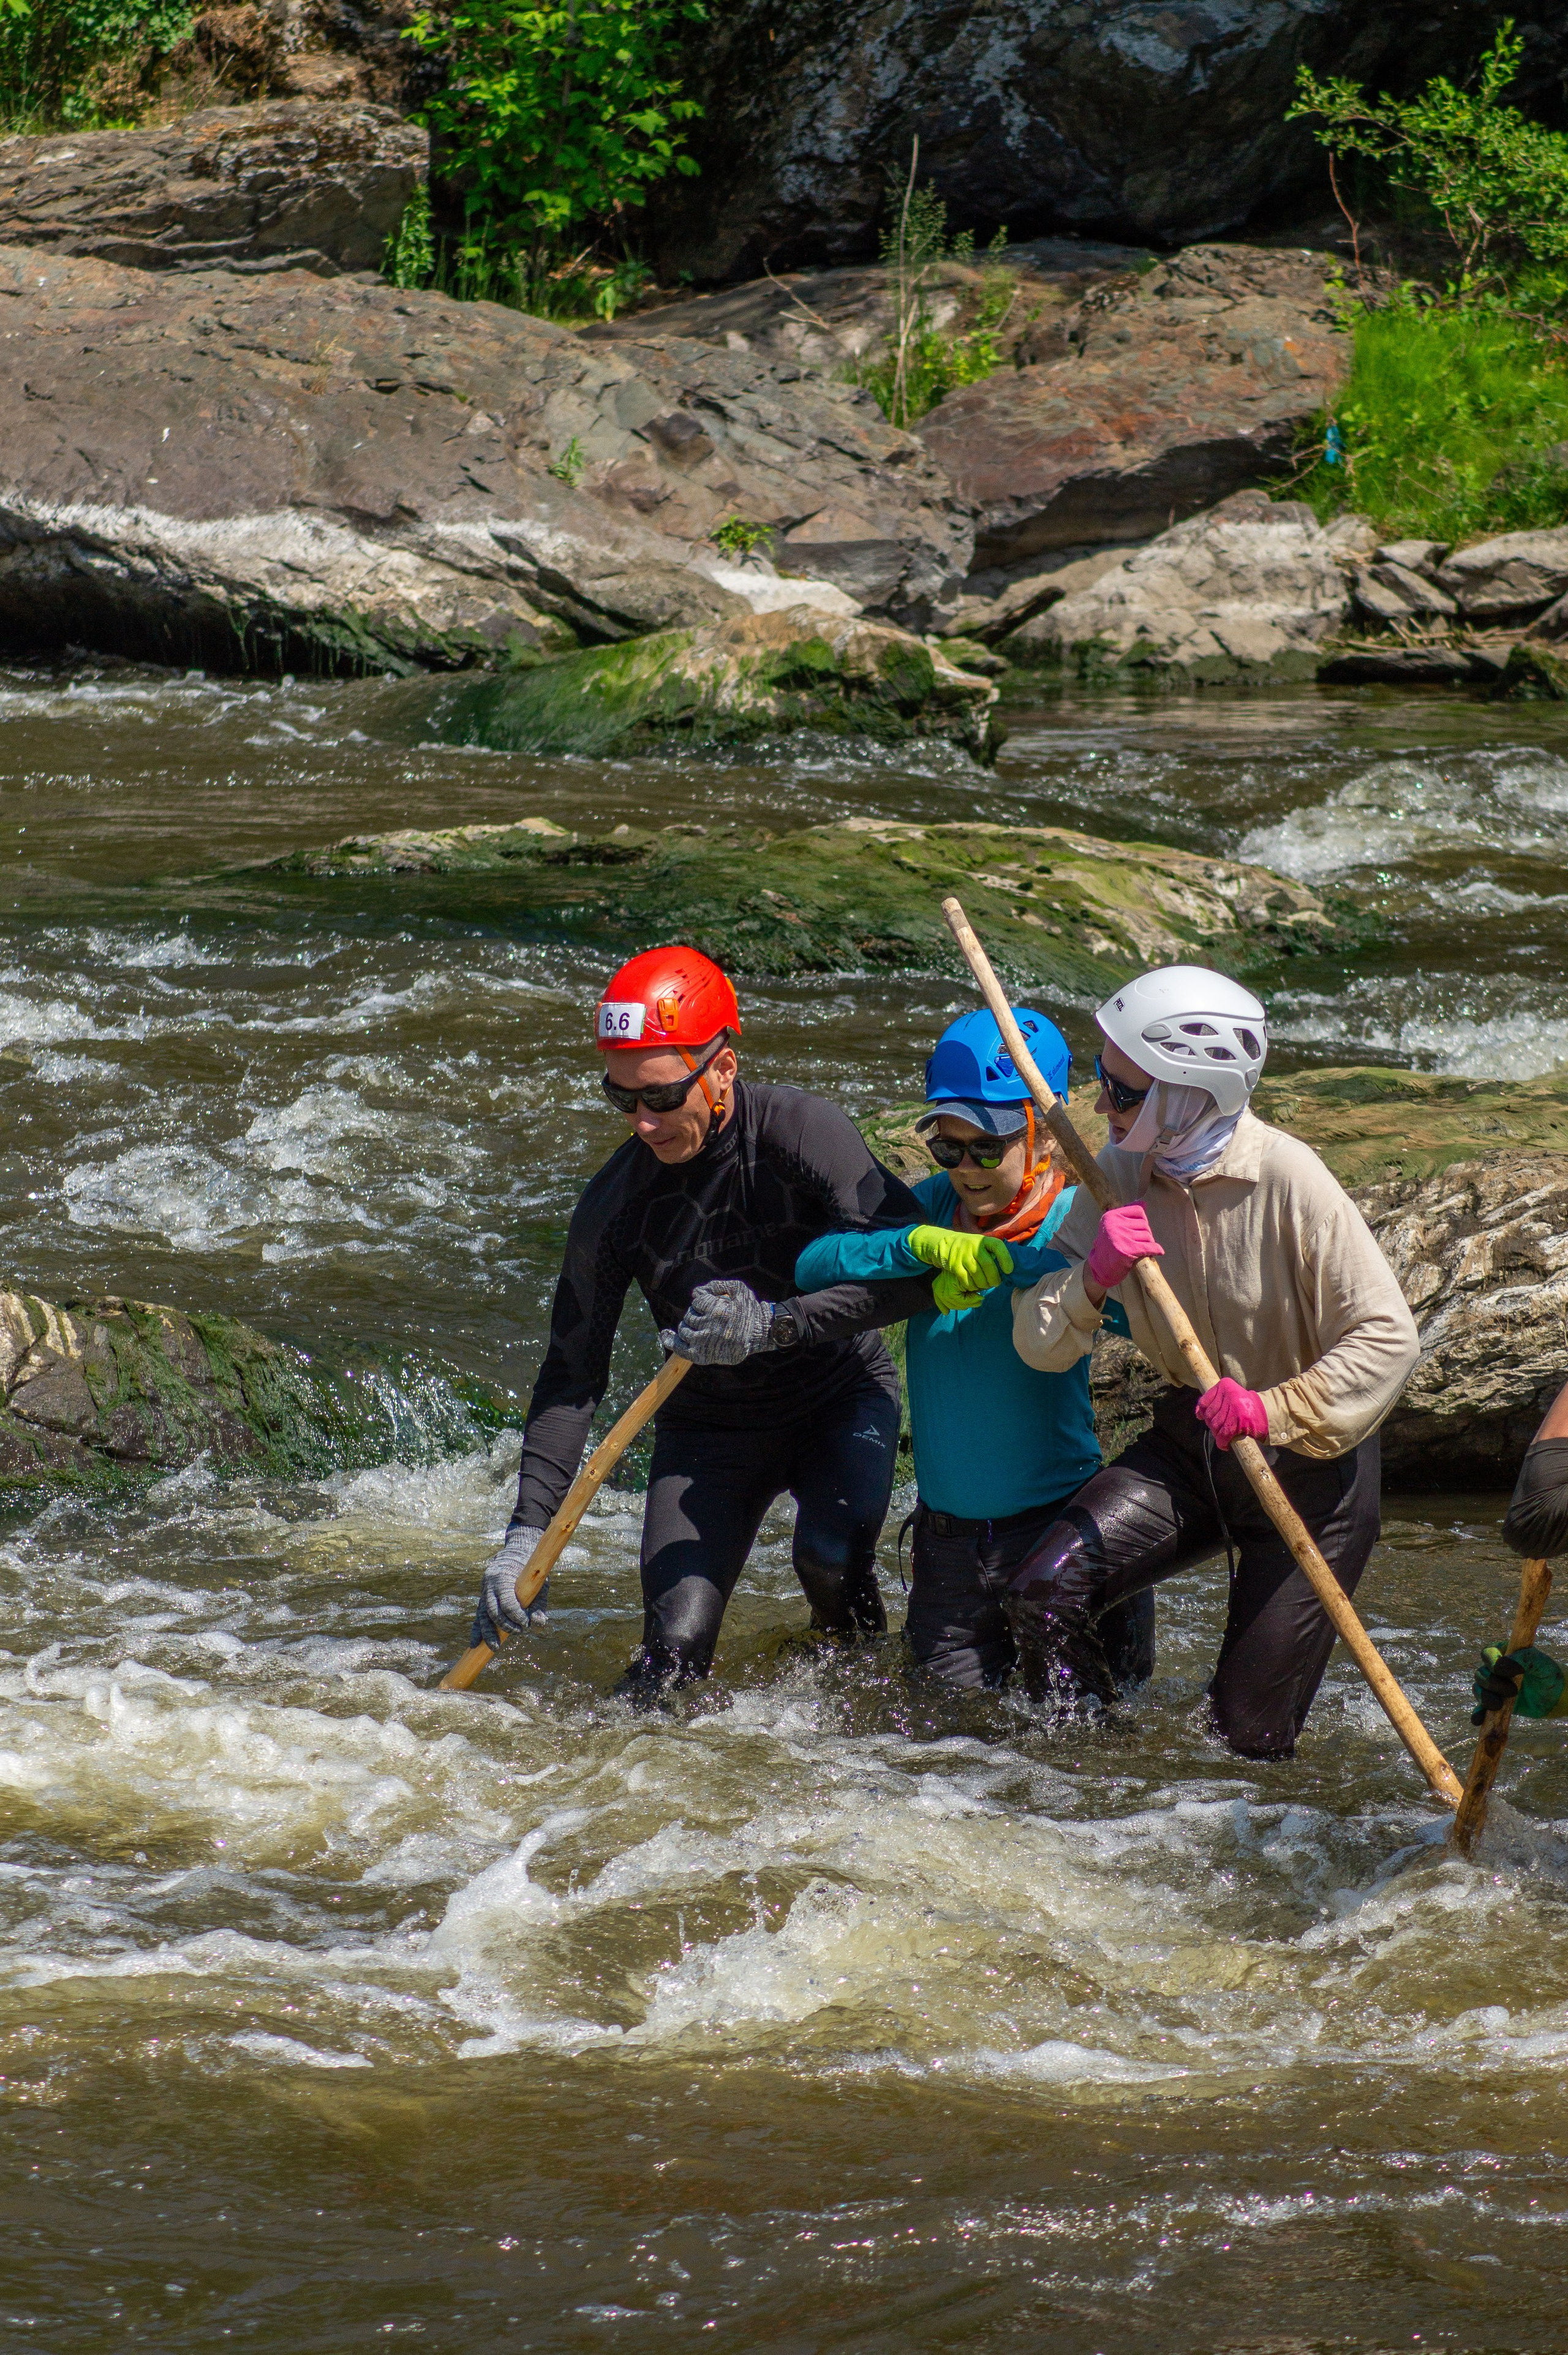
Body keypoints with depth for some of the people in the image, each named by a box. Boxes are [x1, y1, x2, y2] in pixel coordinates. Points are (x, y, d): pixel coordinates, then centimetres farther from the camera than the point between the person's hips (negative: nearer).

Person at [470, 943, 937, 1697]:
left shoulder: (798, 1132, -24)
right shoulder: (616, 1202, -15)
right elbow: (571, 1376, -9)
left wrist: (777, 1323, -40)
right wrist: (527, 1533, -17)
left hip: (840, 1398, -2)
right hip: (708, 1429, 2)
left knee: (832, 1556, -28)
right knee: (675, 1649, -14)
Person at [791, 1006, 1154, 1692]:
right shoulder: (936, 1205, 2)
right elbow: (814, 1266, -9)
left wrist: (1003, 1262, -31)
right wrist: (921, 1245, -25)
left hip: (1057, 1529, -4)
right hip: (948, 1539, 4)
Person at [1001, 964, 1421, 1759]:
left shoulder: (1287, 1180, -22)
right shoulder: (1119, 1180, -7)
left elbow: (1386, 1337, -25)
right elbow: (1039, 1345, -6)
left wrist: (1277, 1413, -37)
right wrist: (1092, 1280, -27)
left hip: (1309, 1462, -4)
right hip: (1190, 1449, 5)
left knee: (1252, 1733, -3)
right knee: (1045, 1592, -16)